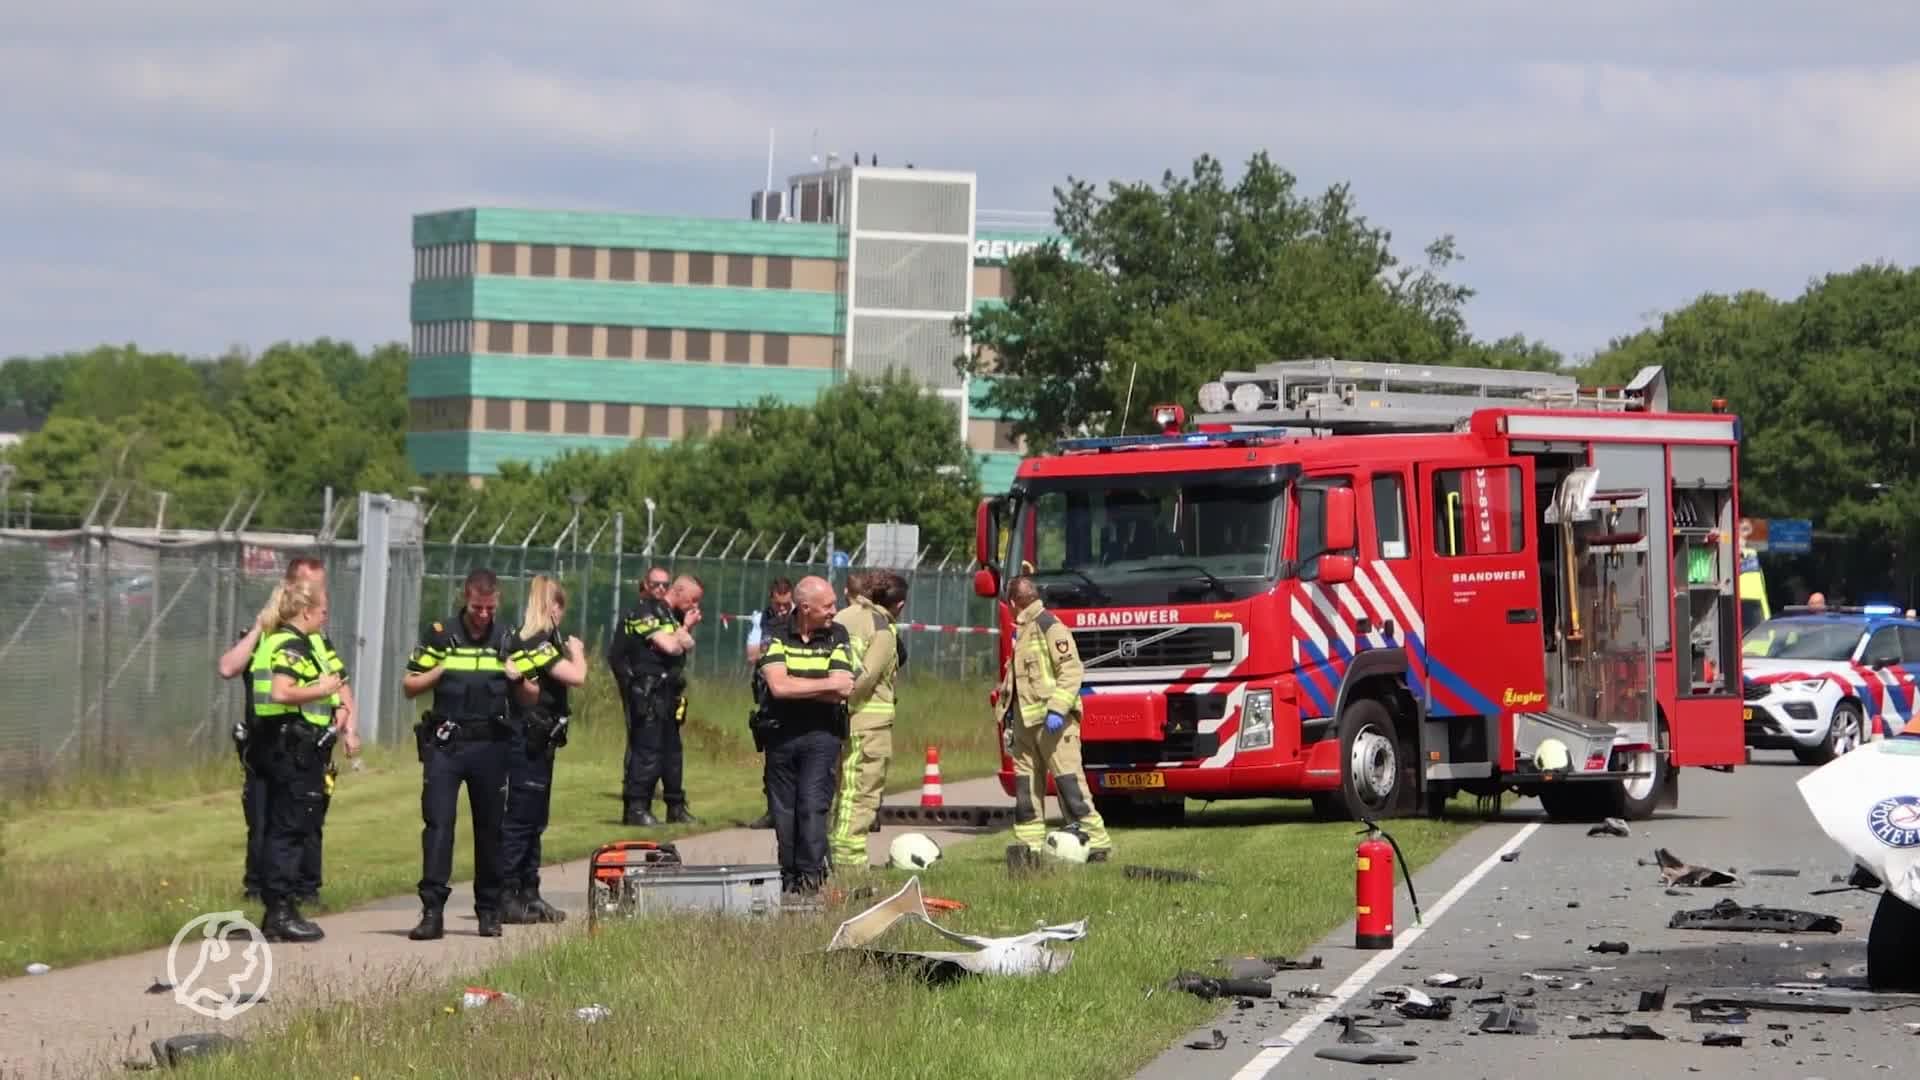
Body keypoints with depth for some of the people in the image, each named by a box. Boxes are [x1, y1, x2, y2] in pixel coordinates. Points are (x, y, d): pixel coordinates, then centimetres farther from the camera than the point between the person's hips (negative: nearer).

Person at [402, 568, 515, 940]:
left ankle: (489, 910, 18)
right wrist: (440, 670, -11)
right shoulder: (440, 637, 2)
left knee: (490, 827, 8)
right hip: (445, 743, -2)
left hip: (490, 744, 2)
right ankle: (432, 911, -13)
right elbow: (410, 687, 6)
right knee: (438, 822, -10)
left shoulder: (507, 641, 7)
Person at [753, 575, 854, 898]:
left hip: (821, 735, -1)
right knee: (784, 811, 5)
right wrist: (827, 684, -10)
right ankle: (788, 880, 13)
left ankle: (811, 877, -13)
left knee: (813, 804, -14)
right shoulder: (776, 636, 0)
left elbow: (843, 690, -9)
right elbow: (778, 685, -14)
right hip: (780, 734, 1)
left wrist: (796, 686, -11)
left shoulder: (837, 636, 3)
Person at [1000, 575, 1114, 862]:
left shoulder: (1050, 626, -9)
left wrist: (1057, 709, -21)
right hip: (1025, 719, 9)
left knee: (1068, 781, -11)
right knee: (1026, 785, 7)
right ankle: (1031, 845, 10)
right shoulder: (1021, 631, 20)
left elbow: (1071, 671, -15)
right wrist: (1009, 712, 25)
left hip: (1053, 721, -9)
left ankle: (1097, 843, -11)